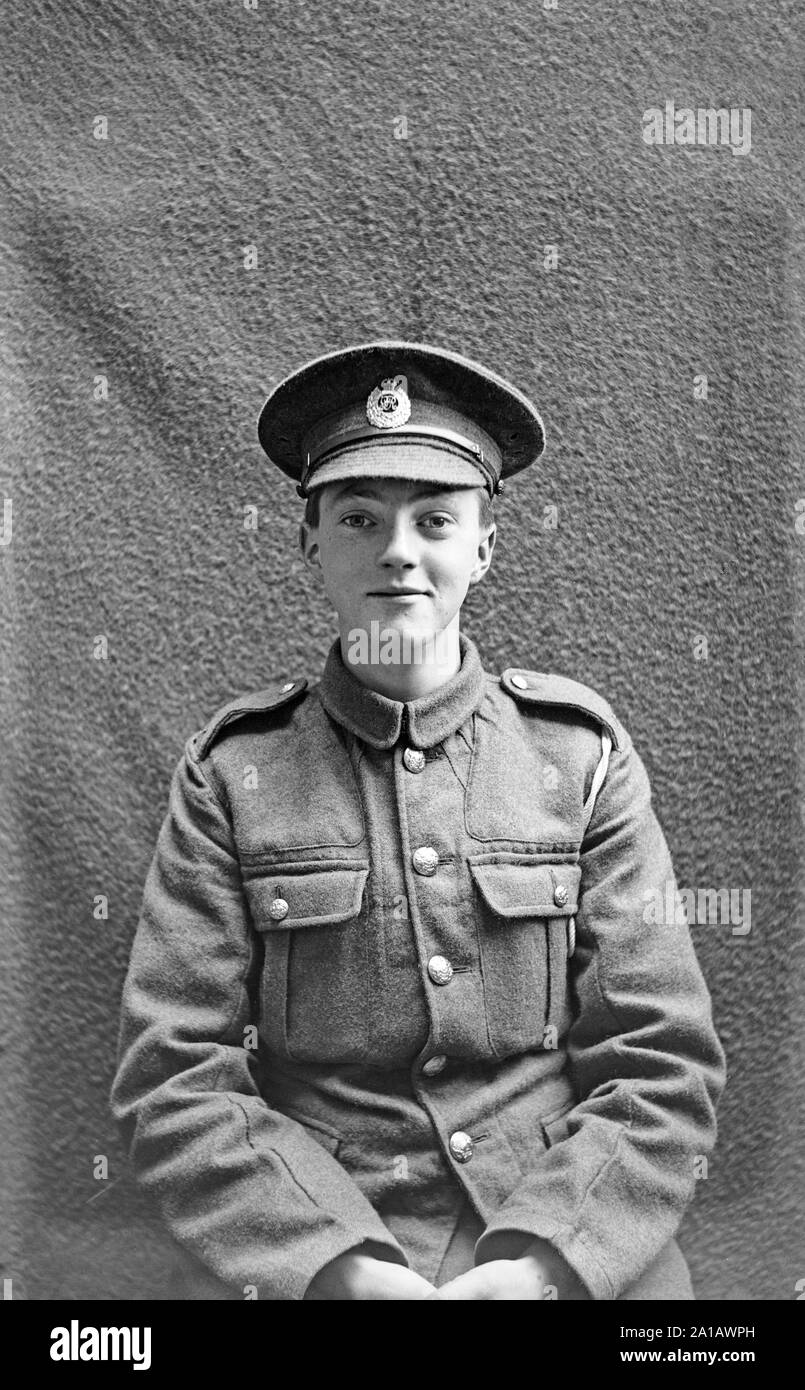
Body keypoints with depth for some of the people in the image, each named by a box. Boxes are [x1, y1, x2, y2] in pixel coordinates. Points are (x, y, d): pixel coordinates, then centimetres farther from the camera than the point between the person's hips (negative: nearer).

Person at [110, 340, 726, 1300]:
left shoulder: (581, 752, 2)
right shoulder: (231, 773, 1)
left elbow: (662, 1069, 1)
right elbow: (173, 1079, -2)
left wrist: (538, 1260, -12)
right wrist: (341, 1265, -14)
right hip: (301, 1265, -1)